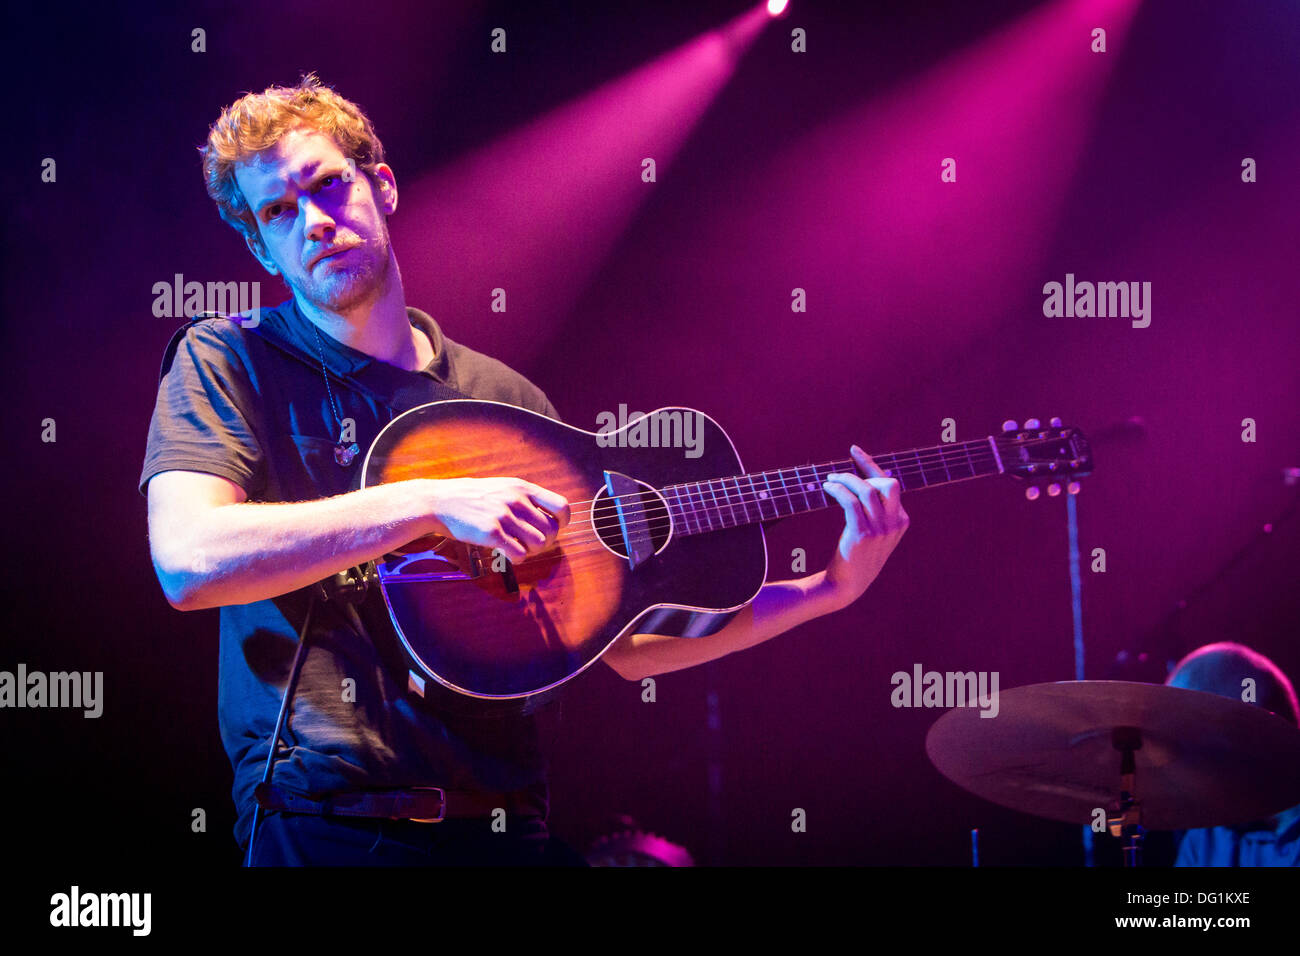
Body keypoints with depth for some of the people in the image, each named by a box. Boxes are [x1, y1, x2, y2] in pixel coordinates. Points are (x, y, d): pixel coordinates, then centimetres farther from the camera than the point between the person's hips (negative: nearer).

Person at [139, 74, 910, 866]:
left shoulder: (508, 399, 12)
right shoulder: (229, 362, 3)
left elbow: (625, 642, 12)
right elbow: (189, 562, -16)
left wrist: (829, 590, 3)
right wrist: (431, 502, -18)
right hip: (324, 819, -3)